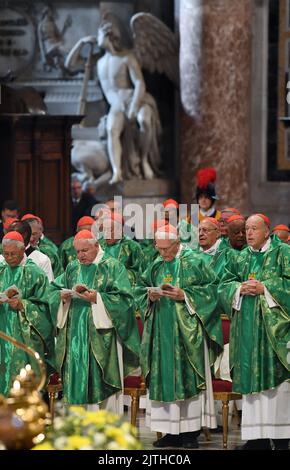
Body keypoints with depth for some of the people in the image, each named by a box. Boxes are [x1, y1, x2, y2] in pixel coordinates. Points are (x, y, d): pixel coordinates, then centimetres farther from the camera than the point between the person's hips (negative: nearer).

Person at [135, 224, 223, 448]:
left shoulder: (194, 263, -3)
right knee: (163, 379, 2)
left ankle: (191, 432, -2)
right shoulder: (156, 266, 12)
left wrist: (184, 295, -15)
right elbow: (141, 290, 16)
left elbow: (210, 289, -5)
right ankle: (171, 431, 7)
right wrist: (150, 297, -5)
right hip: (162, 332, 5)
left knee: (188, 378, -5)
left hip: (187, 331, -5)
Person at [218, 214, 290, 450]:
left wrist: (264, 288, -15)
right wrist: (240, 288, -6)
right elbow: (224, 285, 13)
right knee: (252, 377, 1)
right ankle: (258, 436, 3)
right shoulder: (240, 258, 17)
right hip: (247, 328, 5)